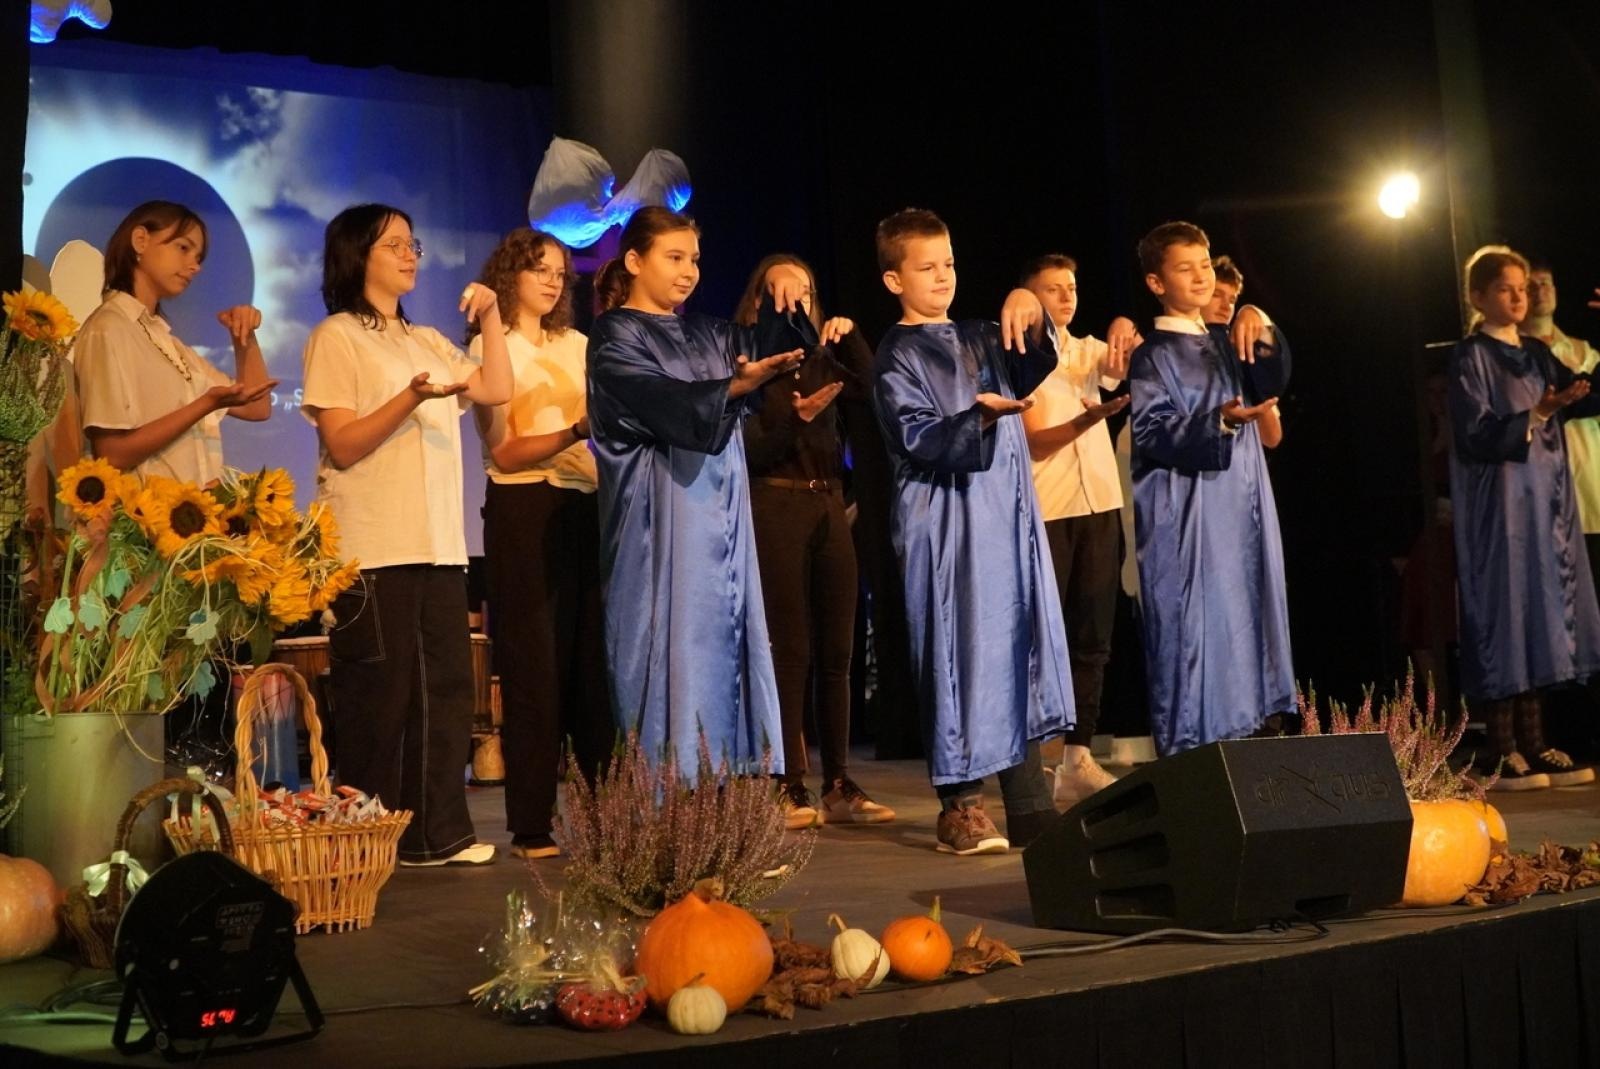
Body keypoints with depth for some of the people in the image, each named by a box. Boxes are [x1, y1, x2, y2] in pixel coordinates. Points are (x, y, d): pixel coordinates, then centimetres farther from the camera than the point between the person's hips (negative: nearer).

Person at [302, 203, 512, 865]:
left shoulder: (427, 341, 21)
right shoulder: (336, 338, -1)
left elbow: (496, 391, 11)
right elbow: (342, 446, -10)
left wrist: (491, 316, 8)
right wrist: (414, 397, -21)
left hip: (437, 546, 7)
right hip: (372, 549, -7)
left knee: (444, 687, 4)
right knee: (380, 694, -5)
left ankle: (438, 834, 10)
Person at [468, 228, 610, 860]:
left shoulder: (579, 346, 18)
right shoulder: (490, 348, 1)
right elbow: (505, 451, -9)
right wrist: (578, 430, -20)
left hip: (588, 507, 5)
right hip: (525, 510, -5)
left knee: (596, 661, 3)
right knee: (535, 667, -3)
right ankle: (531, 827, 3)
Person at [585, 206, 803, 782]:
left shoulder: (709, 334, 19)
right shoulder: (615, 337, -2)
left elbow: (767, 354, 8)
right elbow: (669, 405, -17)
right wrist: (739, 385, -31)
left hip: (721, 518, 6)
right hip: (661, 521, -6)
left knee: (724, 644, 4)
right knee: (671, 649, -8)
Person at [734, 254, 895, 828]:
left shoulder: (820, 359, 15)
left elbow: (872, 387, -2)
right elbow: (747, 451, -9)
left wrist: (849, 335, -12)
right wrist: (796, 419, -22)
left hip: (829, 506, 6)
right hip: (777, 508, -6)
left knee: (836, 651, 5)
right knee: (791, 651, -5)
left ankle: (839, 786, 10)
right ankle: (792, 787, 1)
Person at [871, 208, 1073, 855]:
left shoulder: (978, 340, 18)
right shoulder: (896, 358, 0)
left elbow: (1033, 369, 0)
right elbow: (920, 441, -11)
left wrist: (1029, 310, -18)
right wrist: (982, 416, -27)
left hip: (1008, 517, 6)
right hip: (947, 527, -6)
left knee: (1019, 653, 4)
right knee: (959, 656, -6)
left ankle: (1030, 809, 9)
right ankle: (960, 807, 2)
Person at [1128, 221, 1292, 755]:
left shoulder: (1221, 342, 17)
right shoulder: (1151, 354, -5)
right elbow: (1153, 433, -14)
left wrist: (1260, 325, -11)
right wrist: (1221, 421, -27)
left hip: (1241, 510, 8)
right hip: (1187, 519, -7)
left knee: (1240, 631, 8)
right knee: (1193, 637, -8)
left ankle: (1235, 744, 14)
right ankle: (1186, 759, -4)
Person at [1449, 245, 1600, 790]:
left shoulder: (1537, 353, 15)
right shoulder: (1471, 356, -6)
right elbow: (1476, 436, -15)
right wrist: (1537, 415, -26)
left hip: (1546, 500, 7)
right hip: (1500, 503, -7)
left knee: (1540, 612, 6)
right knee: (1505, 613, -7)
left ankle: (1534, 745, 10)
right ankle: (1504, 752, -5)